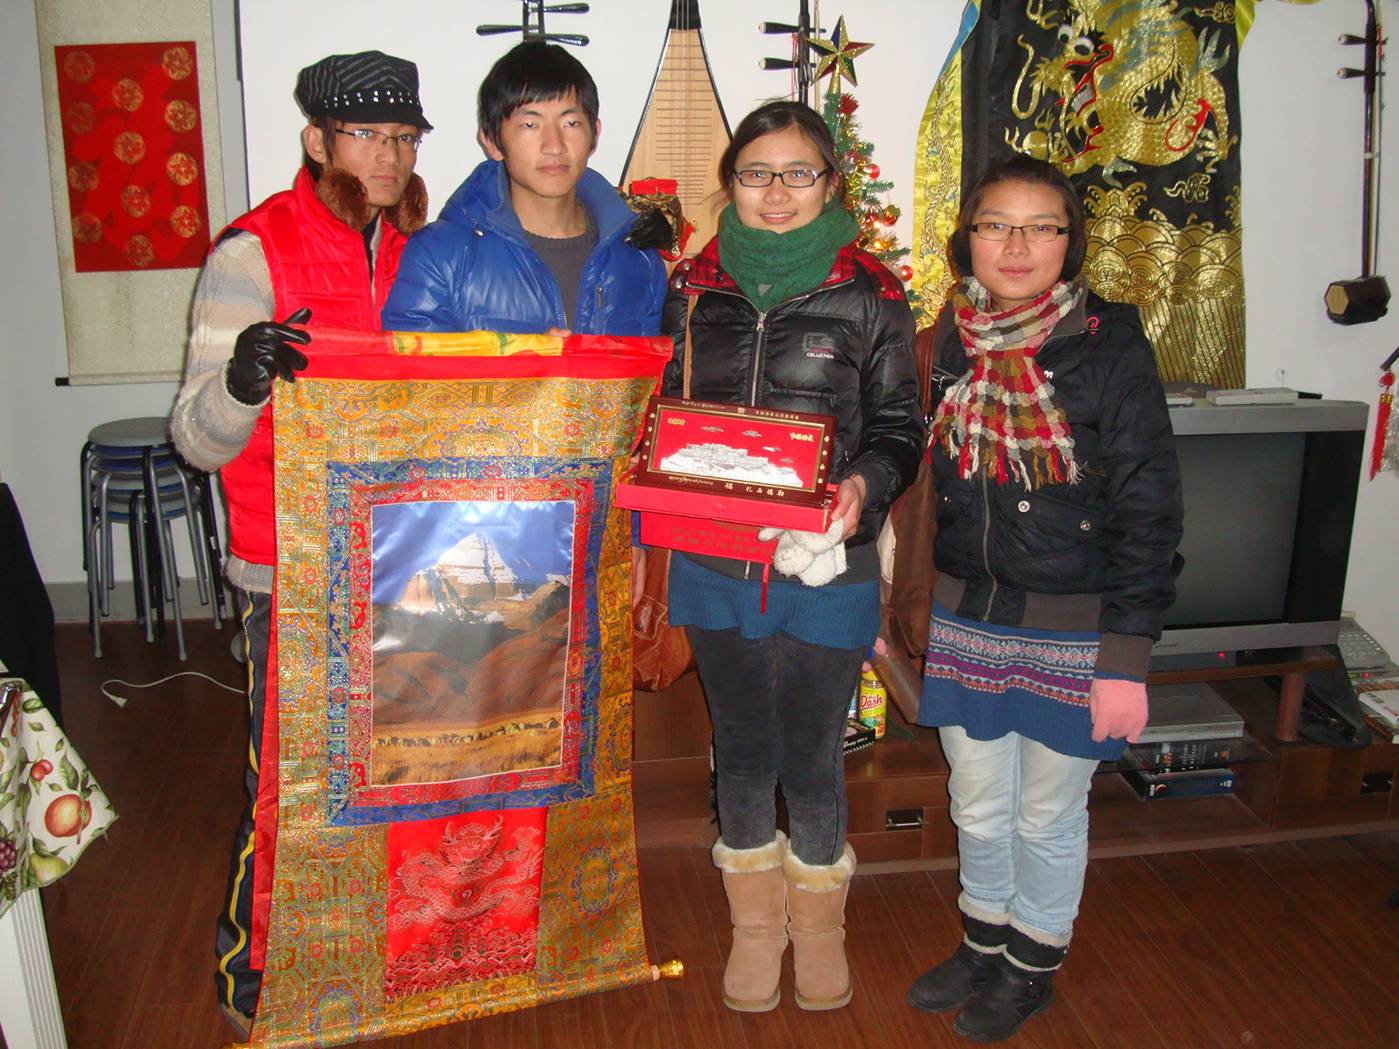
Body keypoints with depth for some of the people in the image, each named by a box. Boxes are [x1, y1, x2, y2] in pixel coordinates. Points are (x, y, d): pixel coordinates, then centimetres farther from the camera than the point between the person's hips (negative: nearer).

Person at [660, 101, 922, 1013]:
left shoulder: (870, 296, -3)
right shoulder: (695, 287, 5)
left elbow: (899, 430, 0)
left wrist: (863, 486, -20)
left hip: (825, 564, -2)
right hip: (714, 562, 3)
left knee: (813, 757, 9)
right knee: (743, 748, 15)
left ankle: (818, 920, 35)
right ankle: (756, 920, 37)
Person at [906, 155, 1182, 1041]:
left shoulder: (1111, 347, -12)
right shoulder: (950, 342, 1)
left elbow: (1149, 513, -11)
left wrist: (1126, 660, -14)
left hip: (1073, 630, -4)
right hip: (965, 618, 4)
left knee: (1048, 815, 13)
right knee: (978, 806, 18)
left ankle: (1033, 967, 37)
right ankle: (984, 946, 42)